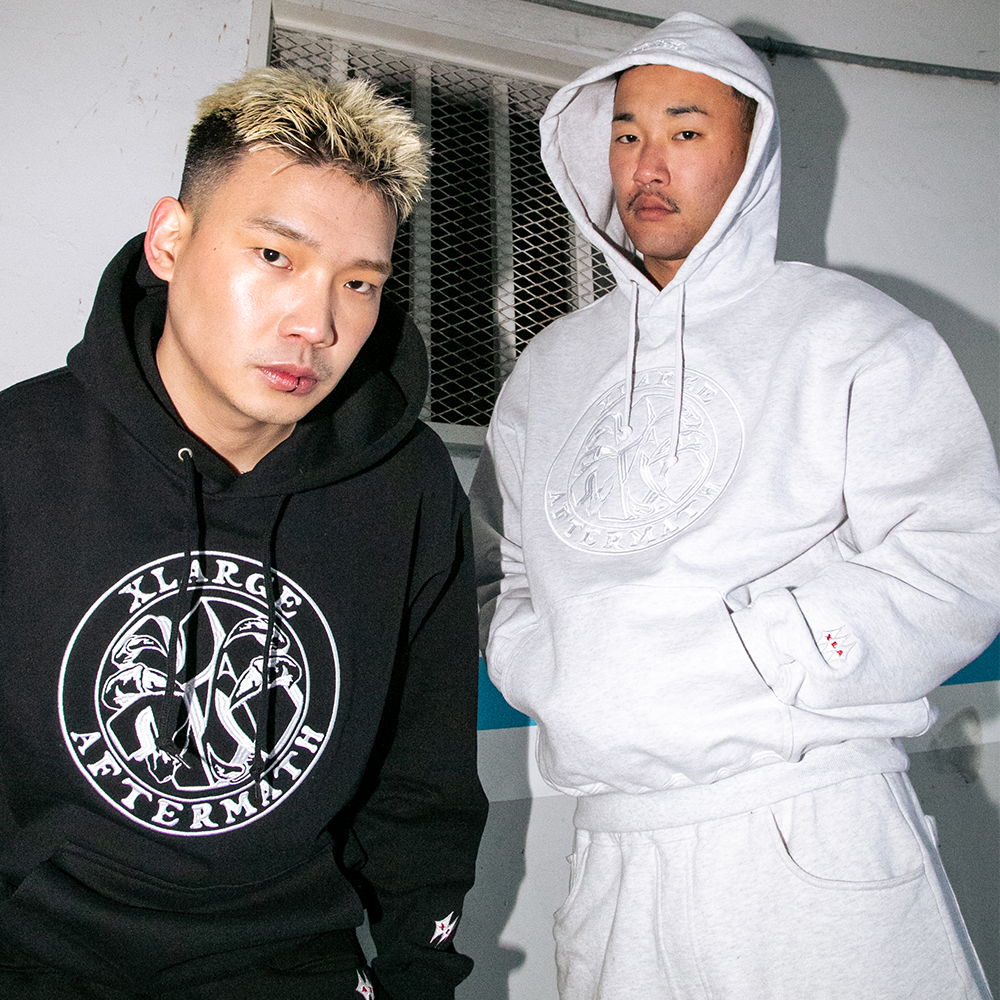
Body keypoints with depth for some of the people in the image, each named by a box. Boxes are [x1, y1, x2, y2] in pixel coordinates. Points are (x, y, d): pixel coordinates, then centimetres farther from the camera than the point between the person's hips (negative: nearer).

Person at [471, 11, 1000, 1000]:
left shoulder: (852, 335, 0)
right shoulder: (549, 367, 13)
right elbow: (496, 574, 14)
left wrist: (729, 651, -16)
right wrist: (556, 674, -5)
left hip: (813, 846, -3)